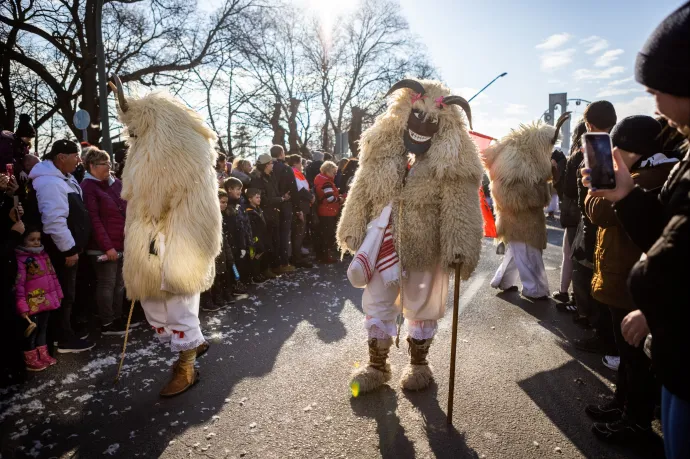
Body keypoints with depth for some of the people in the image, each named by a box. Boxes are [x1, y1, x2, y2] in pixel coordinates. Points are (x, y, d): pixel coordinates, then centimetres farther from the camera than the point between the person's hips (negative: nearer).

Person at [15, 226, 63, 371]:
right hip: (33, 303, -7)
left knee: (43, 328, 19)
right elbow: (19, 284, -17)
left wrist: (58, 293, 15)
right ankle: (31, 361, 19)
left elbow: (52, 275, 16)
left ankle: (43, 355, 32)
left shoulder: (44, 254, 10)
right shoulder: (20, 258, -14)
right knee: (32, 331, 6)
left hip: (47, 300, 7)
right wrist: (22, 306, -19)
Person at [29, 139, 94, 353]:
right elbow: (54, 221, -29)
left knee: (67, 292, 19)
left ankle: (66, 331, 32)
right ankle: (64, 340, 13)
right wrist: (69, 249, -23)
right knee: (64, 294, 1)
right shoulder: (50, 182, -23)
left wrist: (75, 245, 22)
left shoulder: (63, 177, 11)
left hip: (68, 247, 10)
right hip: (61, 250, -10)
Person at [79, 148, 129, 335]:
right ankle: (107, 324, 13)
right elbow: (93, 220, -14)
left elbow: (127, 211, 17)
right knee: (106, 285, 2)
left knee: (119, 284, 13)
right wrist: (107, 246, -18)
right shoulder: (88, 187, -7)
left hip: (123, 244, 7)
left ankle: (117, 319, 25)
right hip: (104, 247, -7)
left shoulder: (116, 183, 12)